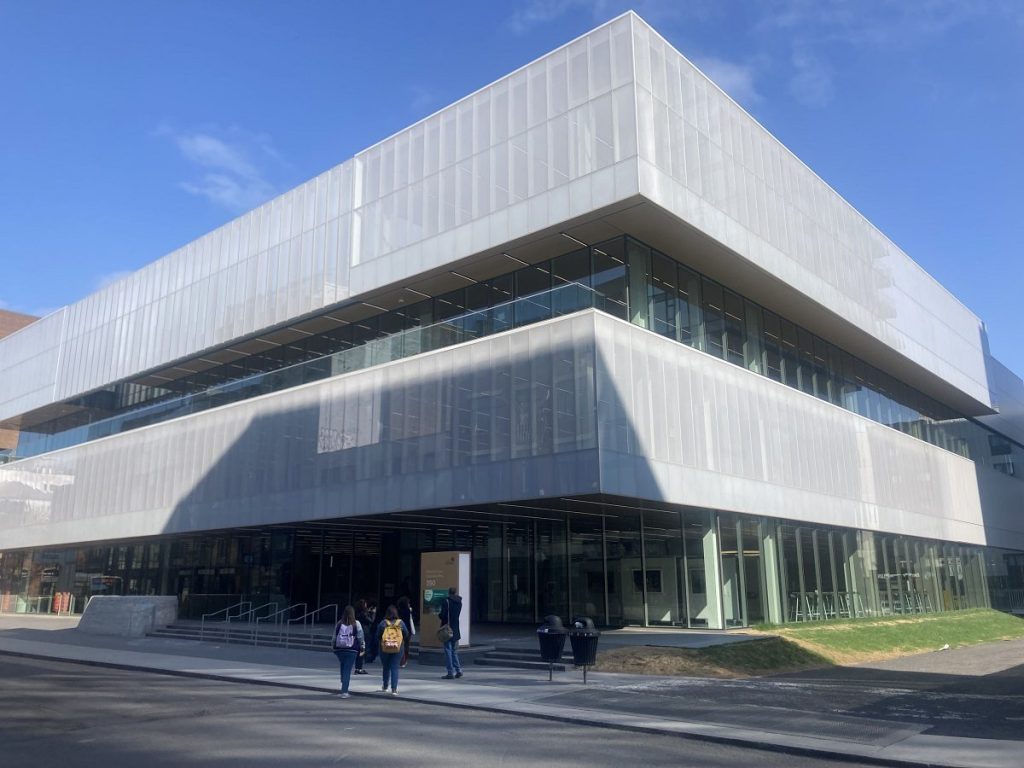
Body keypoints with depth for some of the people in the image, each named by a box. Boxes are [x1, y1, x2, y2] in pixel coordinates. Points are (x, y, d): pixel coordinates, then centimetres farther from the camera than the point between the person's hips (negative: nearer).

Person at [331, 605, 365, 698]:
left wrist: (333, 646, 18)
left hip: (339, 649, 3)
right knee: (347, 670, 1)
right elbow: (361, 637, -2)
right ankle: (344, 691, -3)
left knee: (343, 668, 20)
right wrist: (362, 648, 8)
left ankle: (344, 687, 24)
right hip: (352, 650, -3)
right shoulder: (356, 624, -7)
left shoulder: (339, 624, -1)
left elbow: (334, 637, 5)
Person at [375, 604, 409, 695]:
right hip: (397, 649, 0)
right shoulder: (401, 623, -3)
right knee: (395, 668, 2)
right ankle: (394, 689, -5)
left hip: (384, 649, 1)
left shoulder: (383, 623, -6)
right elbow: (406, 635, 3)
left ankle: (385, 686, 34)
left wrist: (378, 647, 13)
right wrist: (404, 645, 19)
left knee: (386, 667, 18)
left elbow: (378, 636, -2)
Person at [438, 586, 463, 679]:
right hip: (455, 630, 6)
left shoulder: (446, 601, -13)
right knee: (454, 651, 17)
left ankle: (450, 672, -2)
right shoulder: (459, 602, 7)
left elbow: (442, 615, -15)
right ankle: (458, 670, 14)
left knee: (448, 650, -1)